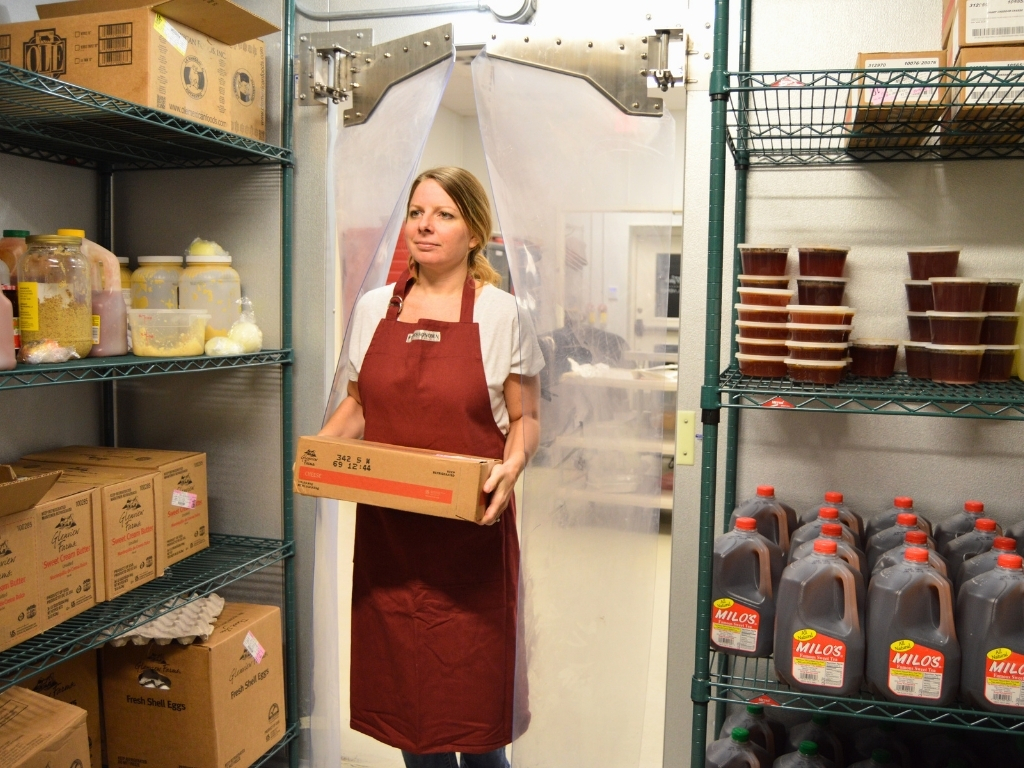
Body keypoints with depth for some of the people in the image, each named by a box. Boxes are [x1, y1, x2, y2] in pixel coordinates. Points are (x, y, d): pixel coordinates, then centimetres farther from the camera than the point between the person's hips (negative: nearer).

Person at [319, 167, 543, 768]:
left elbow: (525, 417, 2)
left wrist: (513, 462, -18)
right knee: (400, 676, 11)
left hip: (470, 531, -3)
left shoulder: (500, 314, -3)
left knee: (470, 686, 5)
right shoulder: (374, 308, 7)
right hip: (388, 531, 4)